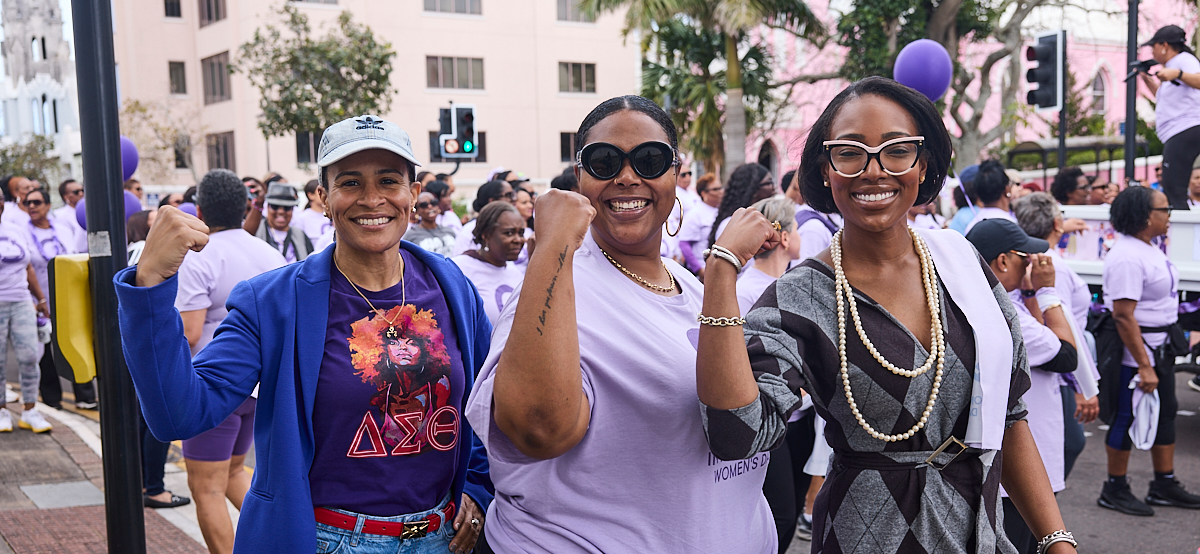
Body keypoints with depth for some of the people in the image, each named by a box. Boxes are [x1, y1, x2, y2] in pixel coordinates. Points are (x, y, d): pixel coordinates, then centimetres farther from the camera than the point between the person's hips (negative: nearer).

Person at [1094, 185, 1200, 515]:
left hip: (1160, 349, 10)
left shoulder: (1149, 249, 10)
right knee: (1126, 419, 1)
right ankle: (1114, 491, 13)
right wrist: (1144, 366, -27)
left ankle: (1164, 486, 28)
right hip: (1133, 352, -10)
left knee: (1165, 414, 16)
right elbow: (1123, 316, -26)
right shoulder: (1127, 257, -22)